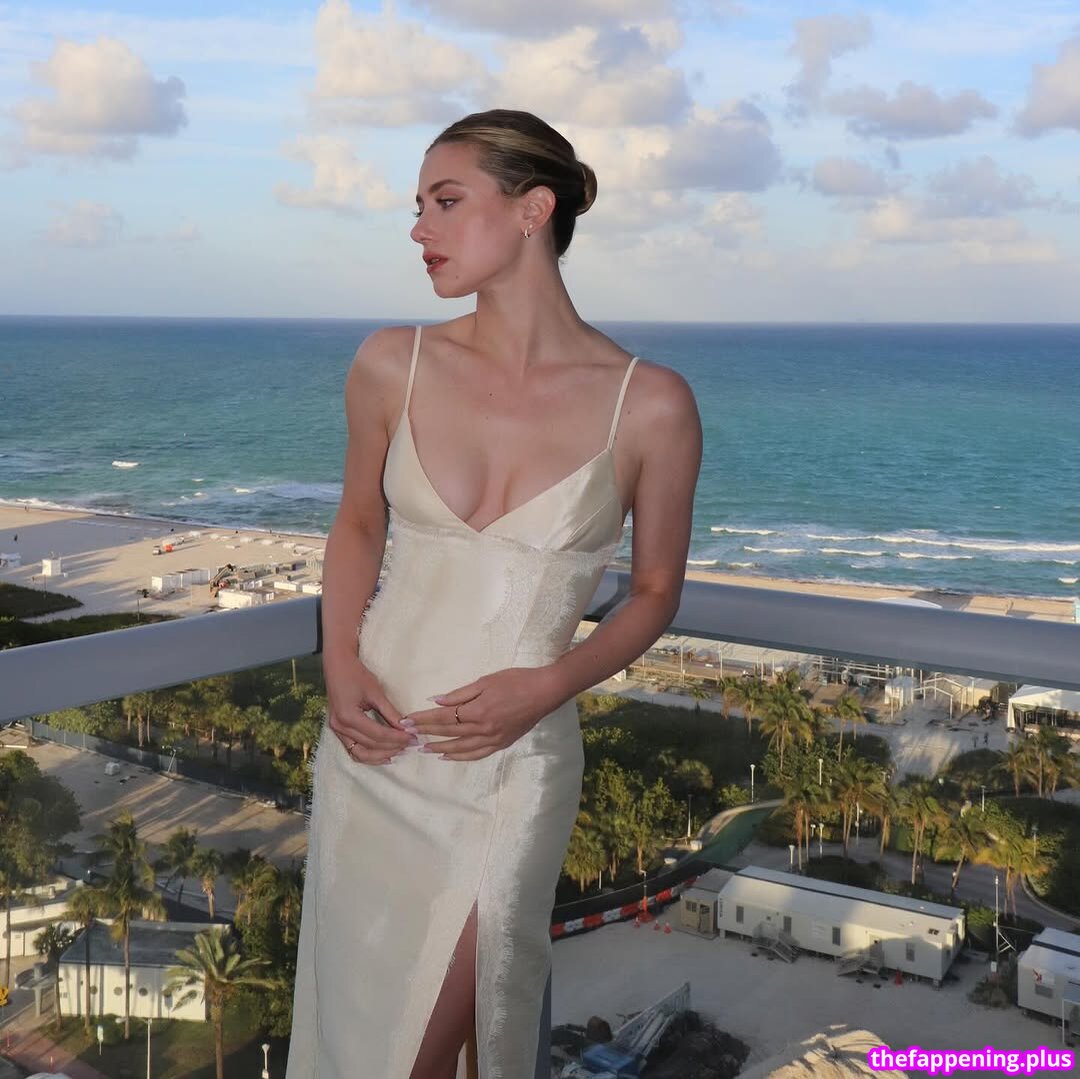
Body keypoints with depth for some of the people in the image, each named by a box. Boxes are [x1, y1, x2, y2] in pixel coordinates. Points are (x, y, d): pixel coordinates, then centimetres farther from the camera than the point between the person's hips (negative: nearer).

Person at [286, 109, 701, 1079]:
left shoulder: (649, 406, -12)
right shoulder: (392, 366, -5)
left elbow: (656, 592, 1)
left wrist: (548, 685, -15)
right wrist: (340, 661, -5)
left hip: (510, 764, -3)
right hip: (373, 748, 3)